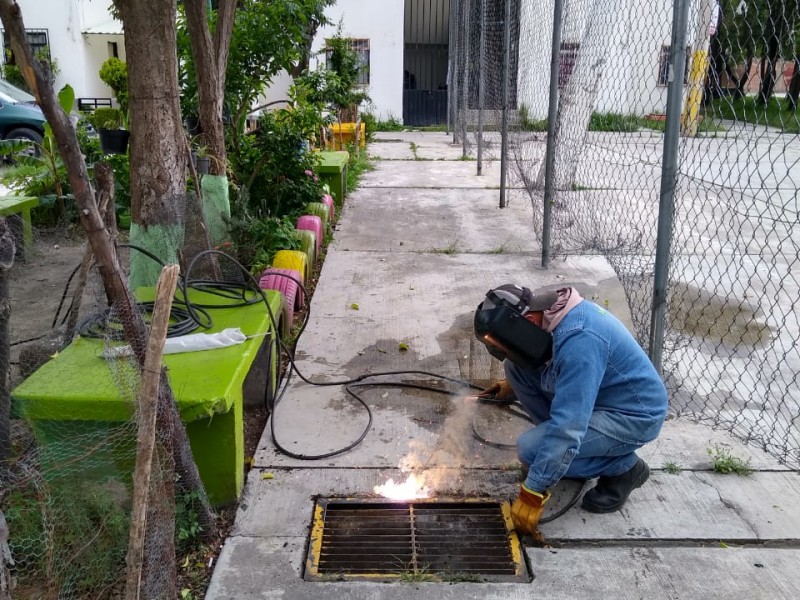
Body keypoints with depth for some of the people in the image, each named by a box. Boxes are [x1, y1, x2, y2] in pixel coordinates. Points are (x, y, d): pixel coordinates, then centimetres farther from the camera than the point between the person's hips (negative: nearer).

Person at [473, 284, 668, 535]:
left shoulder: (578, 340, -33)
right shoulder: (554, 313, -6)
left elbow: (567, 428, -34)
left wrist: (531, 494, -29)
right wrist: (512, 387, 10)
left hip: (634, 415, -9)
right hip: (598, 399, 9)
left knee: (530, 448, -22)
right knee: (516, 367, -2)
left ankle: (623, 466, -1)